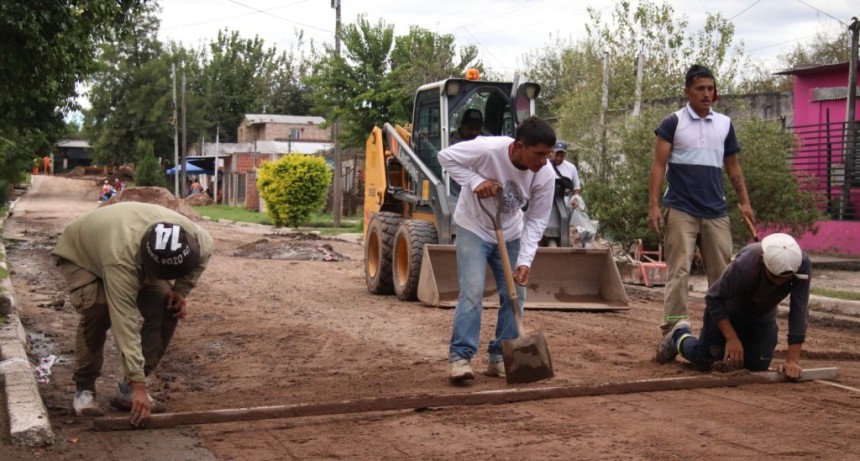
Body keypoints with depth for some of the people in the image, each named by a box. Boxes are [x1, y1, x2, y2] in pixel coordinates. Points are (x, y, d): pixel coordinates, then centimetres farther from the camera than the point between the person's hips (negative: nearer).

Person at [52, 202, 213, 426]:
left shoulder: (190, 234, -31)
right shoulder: (122, 258, -47)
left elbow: (203, 254, -4)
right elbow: (124, 322, -47)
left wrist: (180, 291, -17)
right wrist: (139, 384, -47)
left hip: (138, 258, 6)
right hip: (79, 253, -5)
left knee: (167, 309, -15)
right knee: (97, 310, -32)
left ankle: (127, 390, -6)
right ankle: (83, 390, -13)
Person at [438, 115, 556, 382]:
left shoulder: (545, 175, -21)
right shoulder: (488, 149, -32)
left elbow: (536, 220, -14)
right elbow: (446, 156, -18)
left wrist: (524, 261, -24)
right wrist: (475, 181, -31)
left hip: (509, 235, 4)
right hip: (474, 228, -4)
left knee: (514, 294, 1)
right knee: (472, 290, -16)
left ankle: (500, 358, 12)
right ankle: (460, 356, -12)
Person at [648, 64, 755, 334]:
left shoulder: (725, 124, 11)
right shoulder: (673, 123, -1)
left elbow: (733, 167, 16)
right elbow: (658, 166, -4)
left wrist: (744, 202, 7)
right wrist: (653, 206, -12)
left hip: (716, 213, 4)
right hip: (681, 211, -4)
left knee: (722, 273, 6)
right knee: (679, 271, -6)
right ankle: (672, 330, -4)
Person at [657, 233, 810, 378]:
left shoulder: (802, 265, -32)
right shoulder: (744, 266, -40)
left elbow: (799, 310, -30)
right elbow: (714, 298, -27)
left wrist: (793, 359, -32)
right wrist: (731, 338, -32)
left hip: (763, 317, 4)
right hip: (727, 311, -3)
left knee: (758, 366, -5)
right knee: (703, 360, -6)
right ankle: (680, 335, 29)